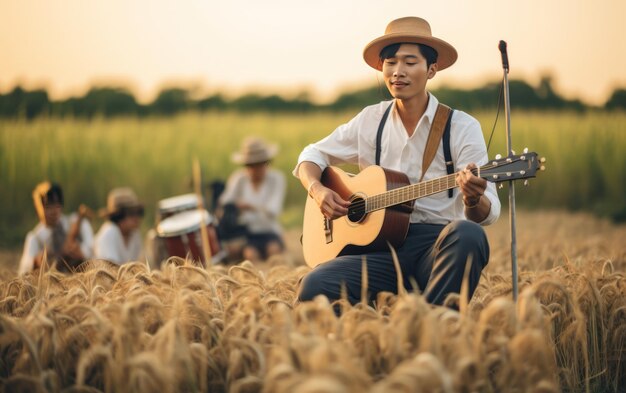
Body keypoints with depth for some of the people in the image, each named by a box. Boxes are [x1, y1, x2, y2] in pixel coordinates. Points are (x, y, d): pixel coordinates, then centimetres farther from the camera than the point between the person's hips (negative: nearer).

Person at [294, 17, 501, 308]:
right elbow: (312, 155, 22)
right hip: (381, 246, 2)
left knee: (467, 235, -39)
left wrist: (474, 200, -31)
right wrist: (317, 190, 0)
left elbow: (487, 214, -5)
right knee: (314, 287, -29)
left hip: (437, 244, -1)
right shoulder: (371, 120, 11)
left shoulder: (462, 127, 0)